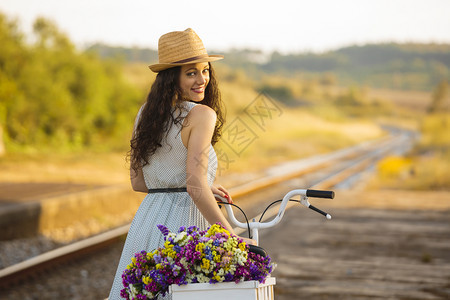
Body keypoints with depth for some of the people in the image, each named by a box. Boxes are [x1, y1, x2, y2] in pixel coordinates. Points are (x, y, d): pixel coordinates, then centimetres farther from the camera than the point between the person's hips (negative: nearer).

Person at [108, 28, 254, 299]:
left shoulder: (146, 113, 11)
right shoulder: (201, 115, -11)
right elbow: (195, 186, -20)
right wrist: (233, 238, -18)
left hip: (146, 219, 7)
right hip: (184, 220, -7)